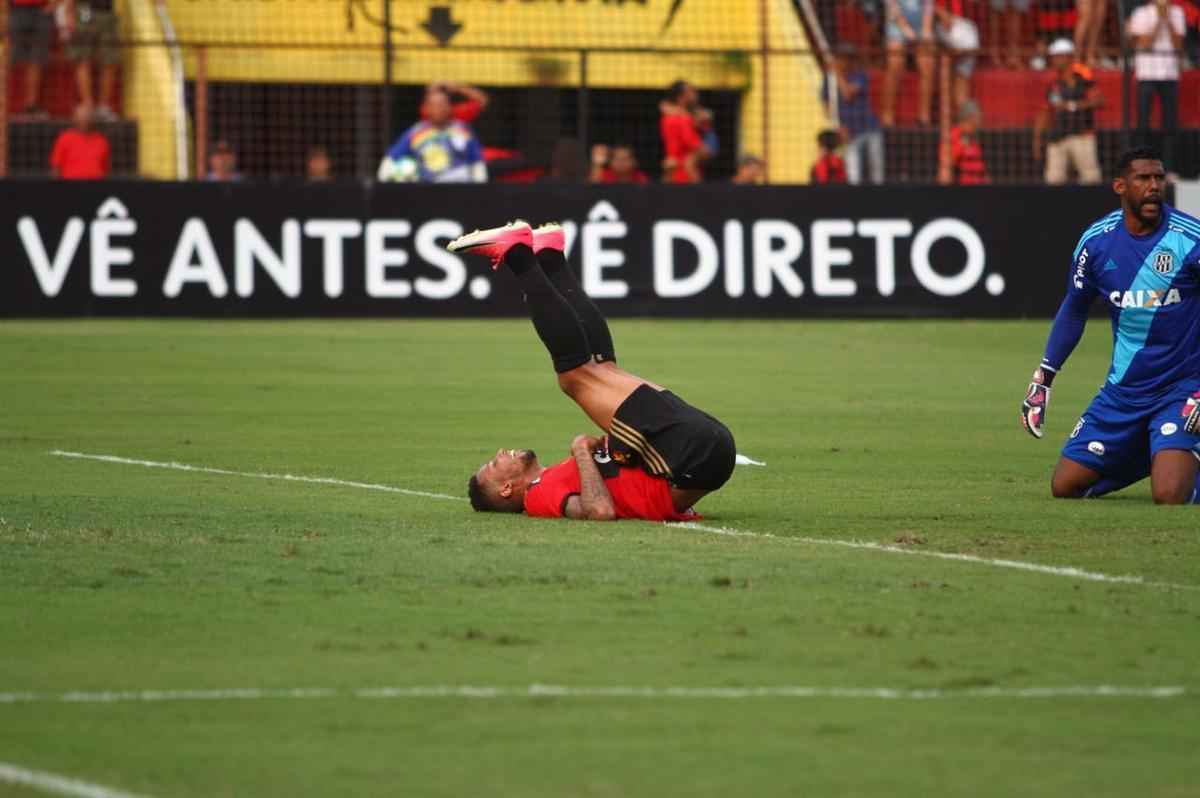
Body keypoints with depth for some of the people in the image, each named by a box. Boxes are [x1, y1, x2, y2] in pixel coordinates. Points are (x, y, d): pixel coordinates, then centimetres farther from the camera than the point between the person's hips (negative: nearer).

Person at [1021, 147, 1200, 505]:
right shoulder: (1096, 240, -2)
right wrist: (1042, 379, 12)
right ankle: (1143, 459, 31)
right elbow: (1073, 310, 14)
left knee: (1169, 496, -23)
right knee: (1064, 487, 5)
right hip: (1123, 391, 5)